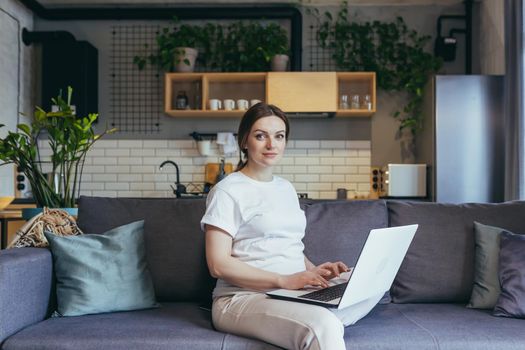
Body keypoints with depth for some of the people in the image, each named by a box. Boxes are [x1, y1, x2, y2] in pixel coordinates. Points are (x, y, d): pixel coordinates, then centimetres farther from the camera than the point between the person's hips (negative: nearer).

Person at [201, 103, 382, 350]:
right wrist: (283, 280, -20)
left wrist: (314, 272, 3)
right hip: (243, 299, -9)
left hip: (293, 294, 9)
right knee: (323, 326, -35)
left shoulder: (286, 188, 19)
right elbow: (218, 265, -13)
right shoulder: (227, 191, -5)